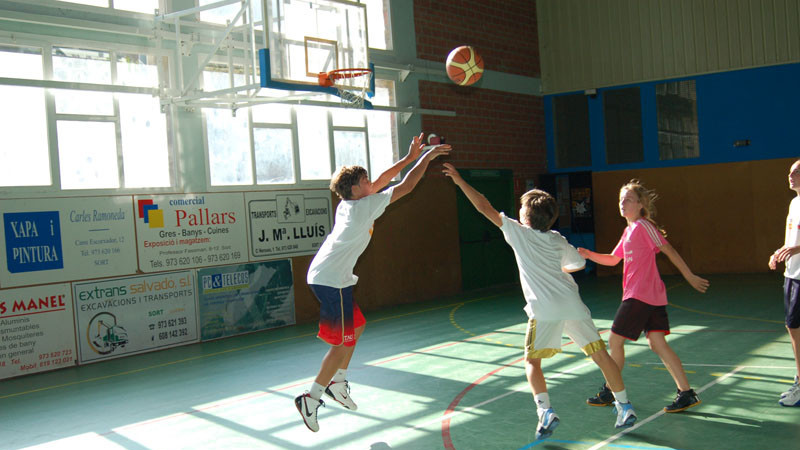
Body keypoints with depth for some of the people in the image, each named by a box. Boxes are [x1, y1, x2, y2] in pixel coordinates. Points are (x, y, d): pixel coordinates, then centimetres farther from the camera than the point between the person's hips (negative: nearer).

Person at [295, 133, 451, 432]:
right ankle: (311, 398, 0)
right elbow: (406, 186, -9)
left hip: (325, 277, 10)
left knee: (357, 326, 21)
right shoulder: (365, 206, -12)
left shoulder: (349, 204, 12)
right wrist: (427, 158, 2)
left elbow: (381, 181, 23)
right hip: (331, 281, -10)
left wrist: (409, 157, 23)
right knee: (343, 342, -4)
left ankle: (338, 383, 30)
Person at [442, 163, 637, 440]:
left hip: (545, 309, -5)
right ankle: (625, 407, 15)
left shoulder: (518, 232, 4)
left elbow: (484, 207, 6)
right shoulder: (557, 240, 16)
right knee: (600, 355, 11)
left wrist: (459, 180, 12)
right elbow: (578, 263, 30)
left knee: (532, 361, 7)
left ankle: (545, 411, -9)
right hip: (572, 303, 5)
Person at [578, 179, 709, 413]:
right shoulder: (629, 231, 16)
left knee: (615, 340, 1)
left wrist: (690, 276, -9)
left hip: (640, 295, -9)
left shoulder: (643, 226, -10)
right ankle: (686, 393, 6)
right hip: (653, 296, 9)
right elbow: (613, 259, 22)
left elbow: (669, 250, -10)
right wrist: (589, 254, 7)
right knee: (658, 343, 6)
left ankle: (609, 392, 13)